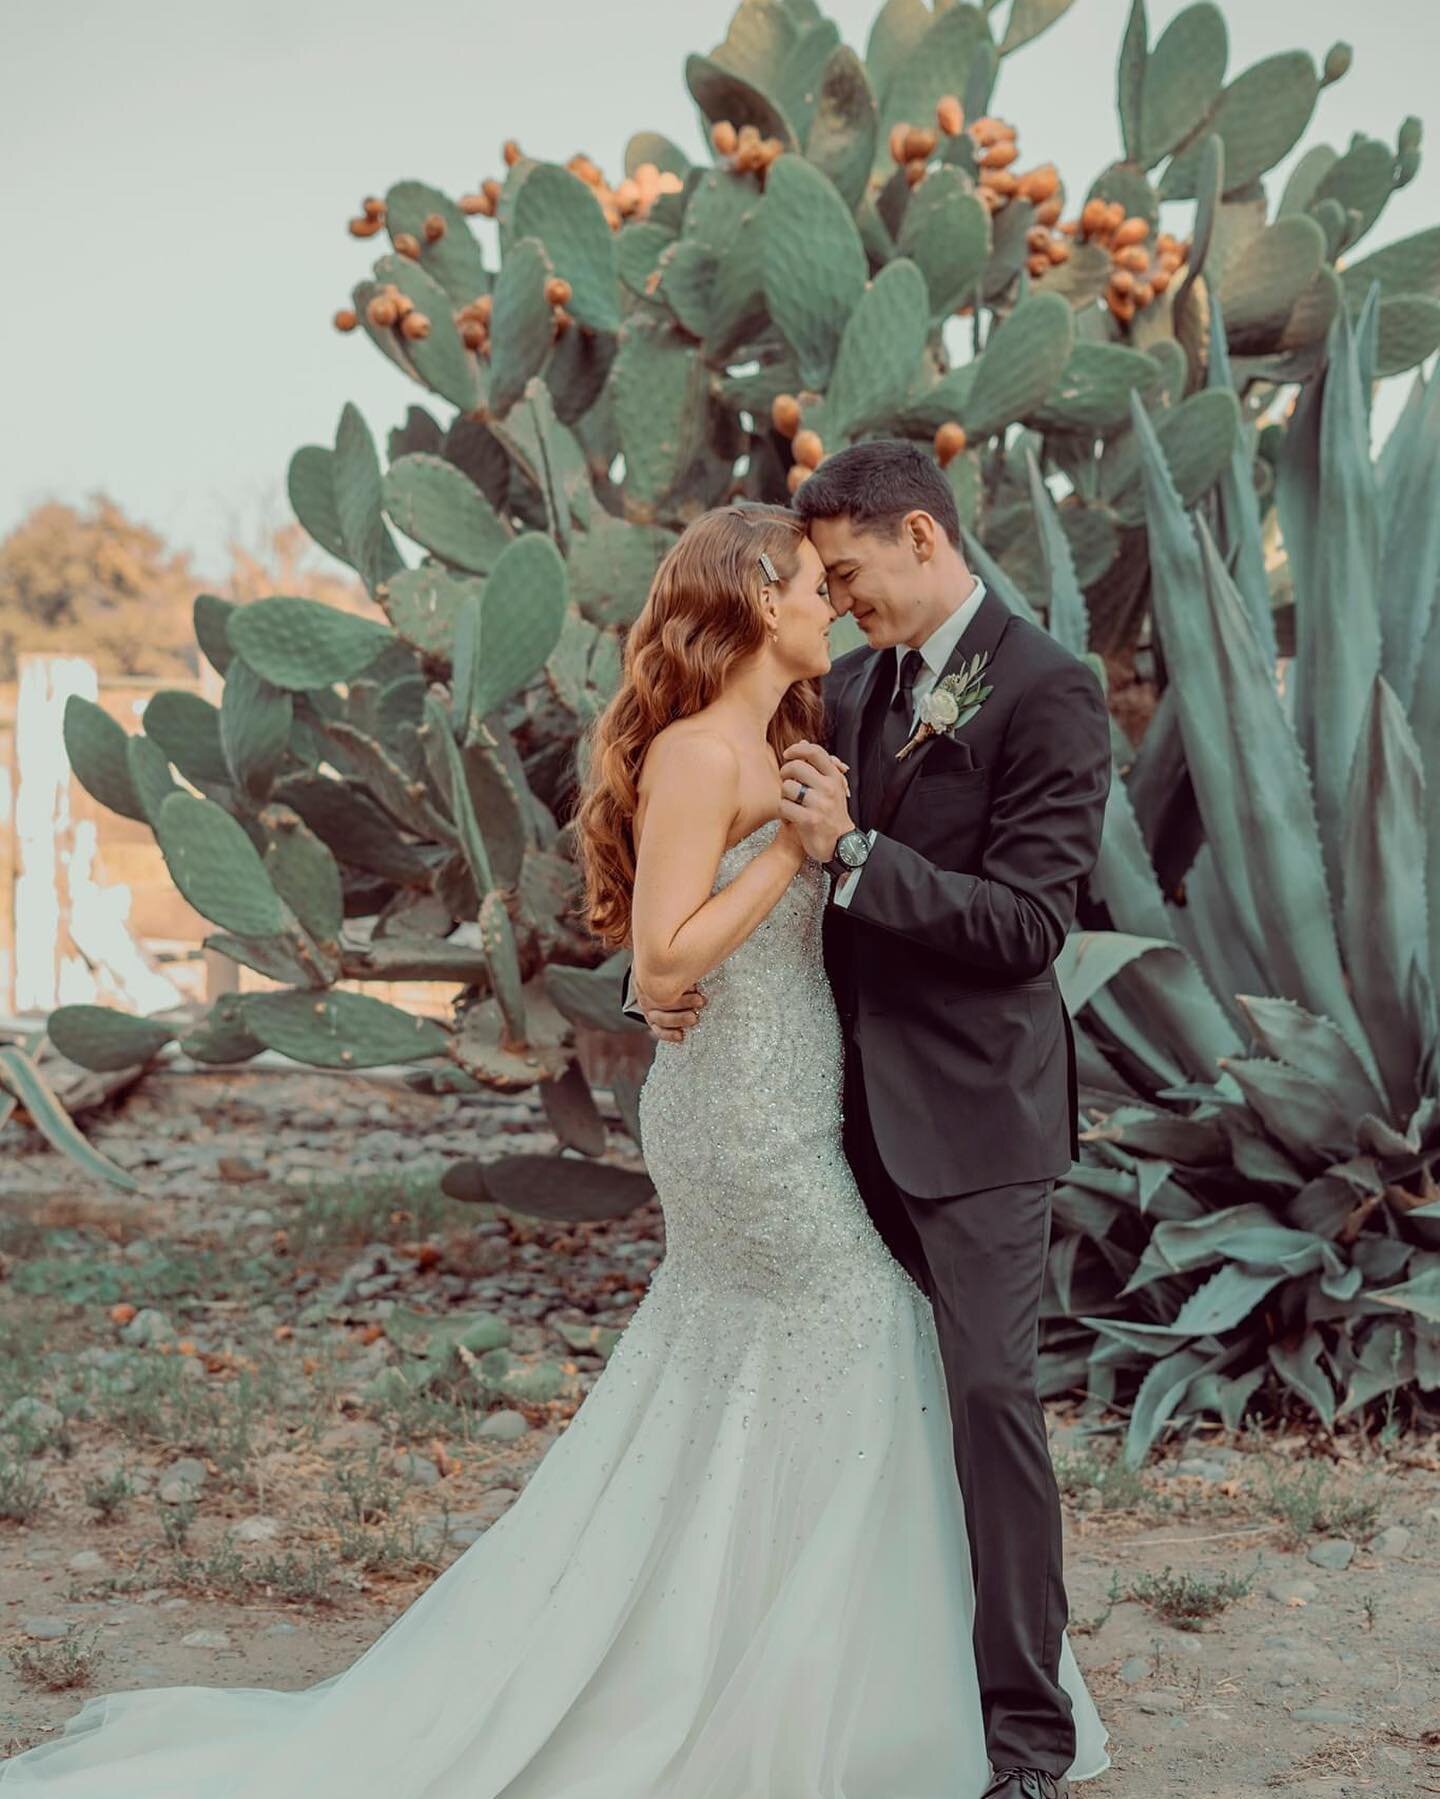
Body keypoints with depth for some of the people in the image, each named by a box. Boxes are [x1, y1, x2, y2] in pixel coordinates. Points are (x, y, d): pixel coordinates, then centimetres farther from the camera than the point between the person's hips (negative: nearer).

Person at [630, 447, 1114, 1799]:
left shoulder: (1047, 693, -12)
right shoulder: (850, 687, 10)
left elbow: (1028, 923, -18)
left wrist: (851, 848, -25)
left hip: (975, 1107, -7)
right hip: (860, 1103, 7)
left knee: (989, 1394, -4)